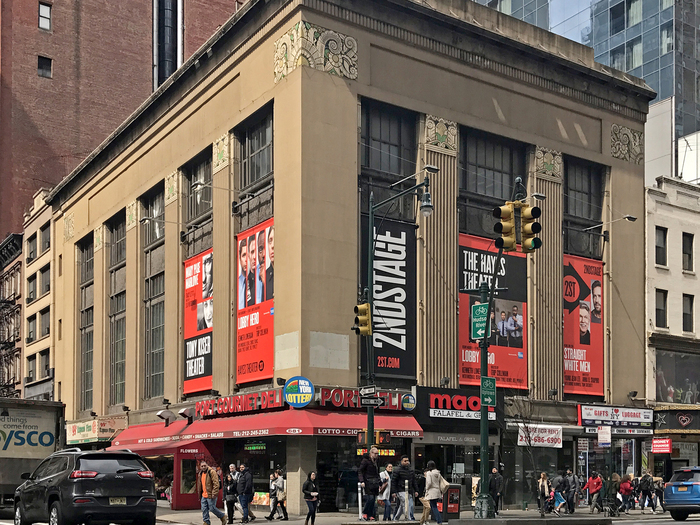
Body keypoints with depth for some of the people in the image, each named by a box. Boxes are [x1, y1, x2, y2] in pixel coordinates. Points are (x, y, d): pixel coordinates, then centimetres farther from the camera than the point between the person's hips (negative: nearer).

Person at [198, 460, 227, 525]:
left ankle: (222, 516, 18)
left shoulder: (212, 472, -12)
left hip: (210, 495, -8)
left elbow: (216, 483, -17)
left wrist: (214, 493, -22)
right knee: (204, 509, 6)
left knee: (212, 508, -3)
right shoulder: (201, 473, 14)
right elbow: (200, 485, 25)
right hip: (203, 495, 8)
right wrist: (199, 494, 23)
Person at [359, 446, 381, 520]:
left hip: (375, 484, 7)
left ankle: (370, 515, 7)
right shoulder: (365, 460, -4)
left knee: (373, 499, 3)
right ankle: (364, 513, -2)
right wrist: (362, 481, -18)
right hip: (368, 483, -7)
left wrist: (378, 483, 22)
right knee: (370, 498, -16)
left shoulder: (375, 461, 19)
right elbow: (360, 471, -9)